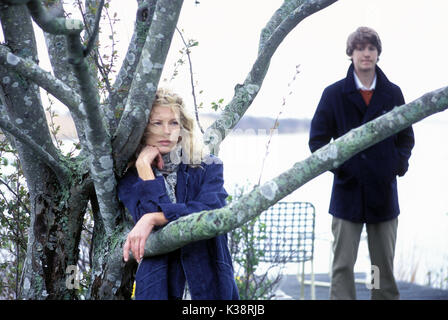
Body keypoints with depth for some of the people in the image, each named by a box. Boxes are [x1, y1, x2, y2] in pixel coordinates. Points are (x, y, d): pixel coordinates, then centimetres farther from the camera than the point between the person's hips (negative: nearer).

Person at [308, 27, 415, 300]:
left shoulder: (393, 93, 6)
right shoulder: (334, 94, 0)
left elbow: (406, 136, 14)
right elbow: (318, 139, 2)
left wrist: (400, 162, -3)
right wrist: (336, 165, -11)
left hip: (384, 192, 2)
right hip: (348, 191, -2)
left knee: (385, 265, 11)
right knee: (343, 265, 0)